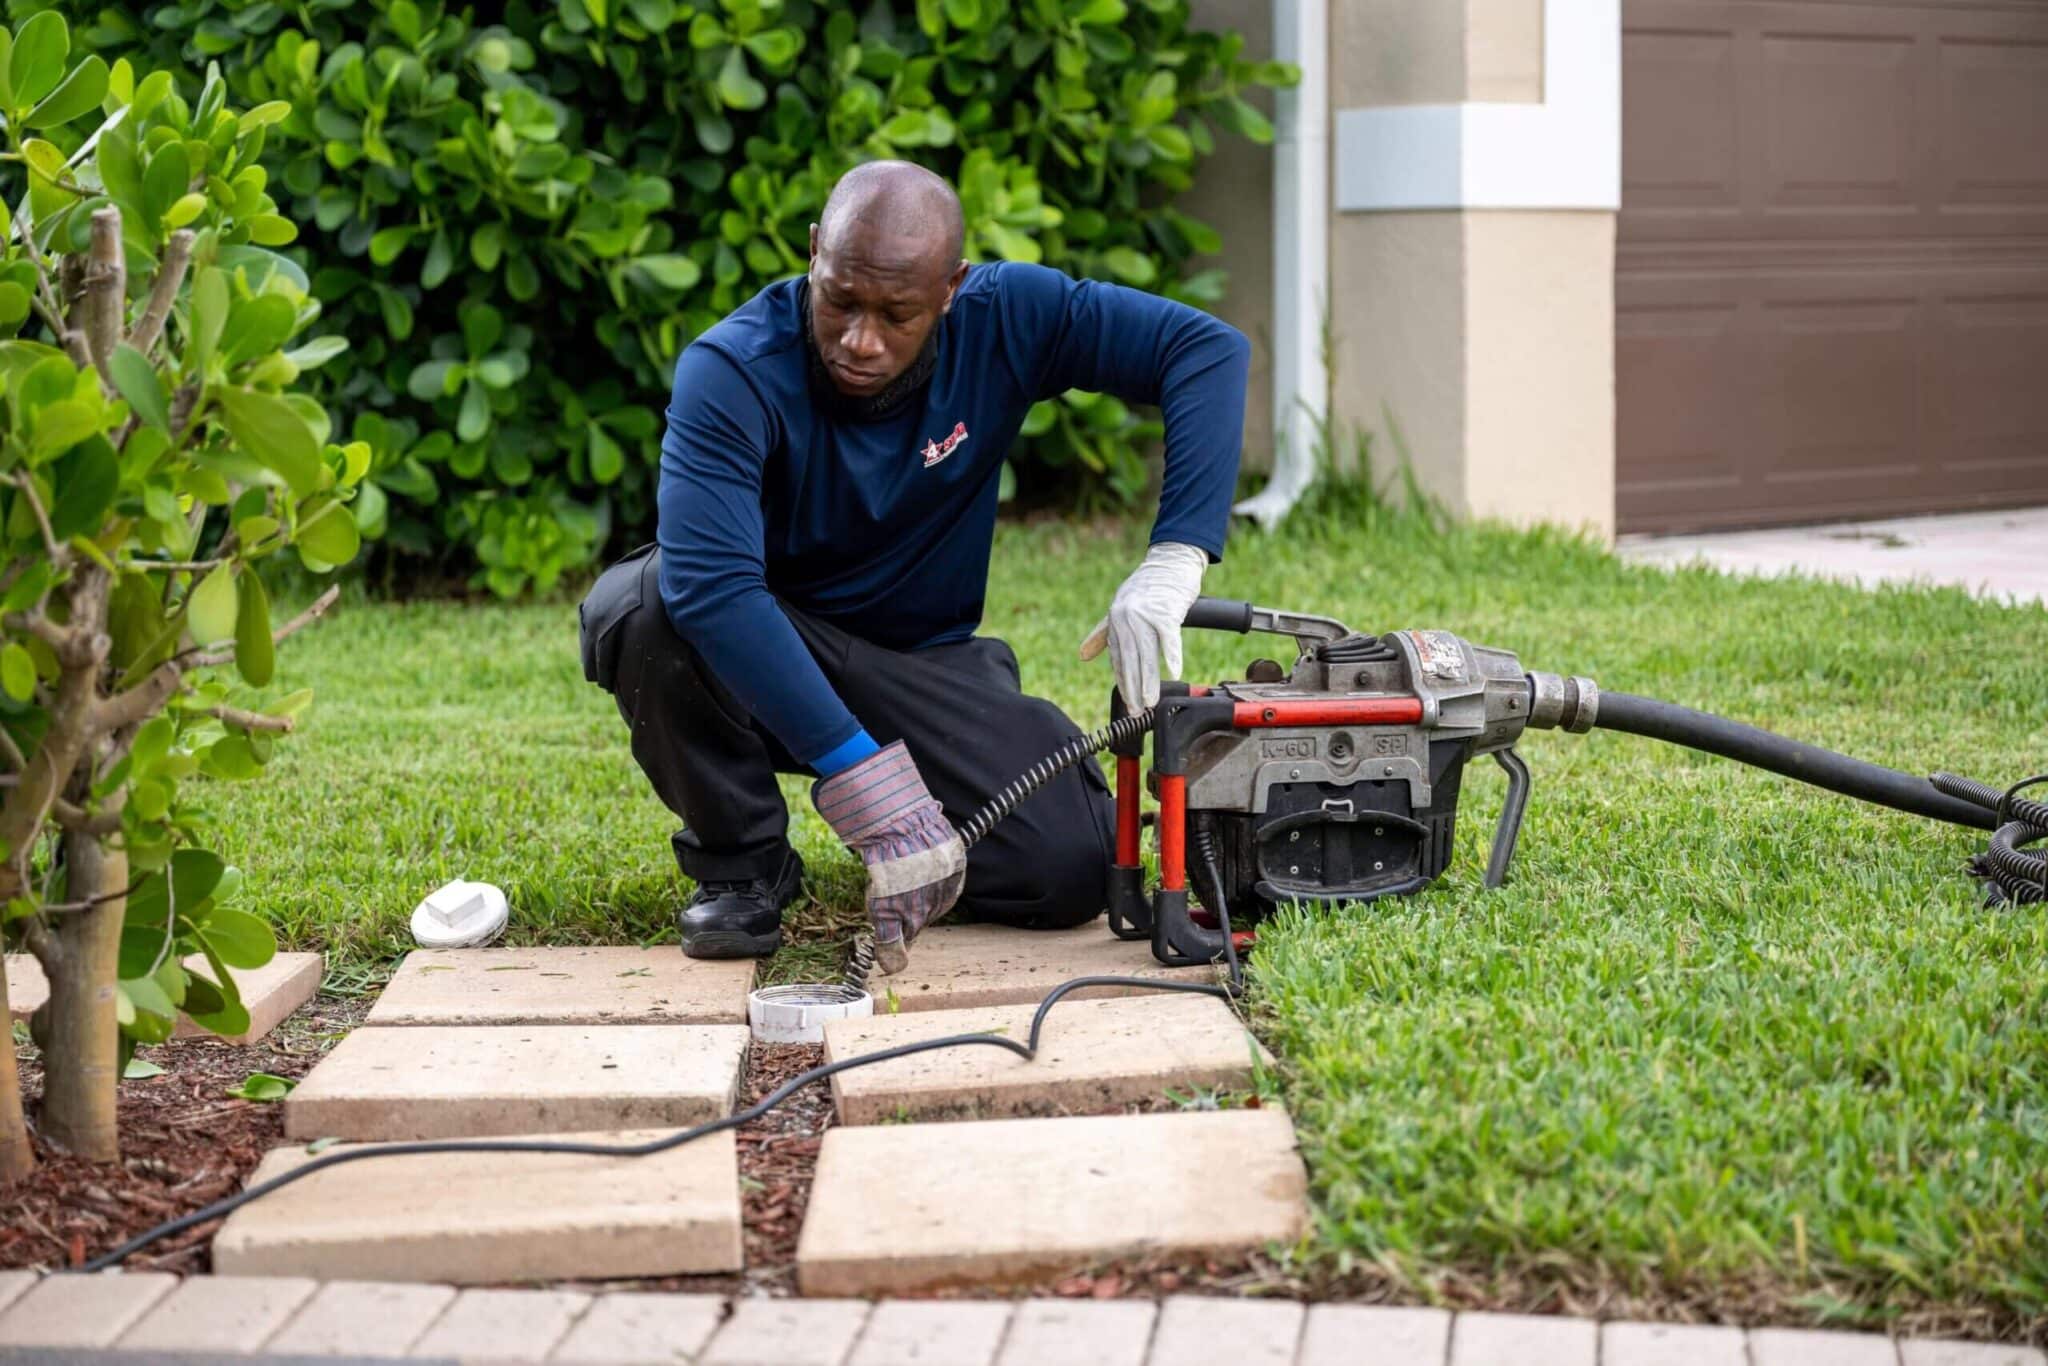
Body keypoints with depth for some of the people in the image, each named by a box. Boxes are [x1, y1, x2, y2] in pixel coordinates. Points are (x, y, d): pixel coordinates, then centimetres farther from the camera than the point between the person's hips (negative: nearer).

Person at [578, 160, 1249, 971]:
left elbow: (1210, 350, -19)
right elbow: (710, 584, -41)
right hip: (760, 660, -2)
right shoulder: (730, 372, -28)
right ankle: (741, 866, -11)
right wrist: (870, 787, -48)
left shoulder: (1006, 319, -17)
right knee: (645, 606, -36)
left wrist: (1174, 561, -34)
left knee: (1072, 867, -21)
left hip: (923, 661, 2)